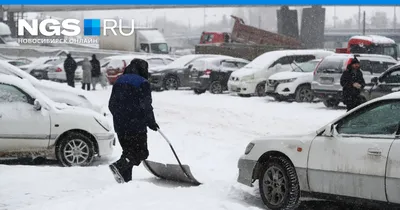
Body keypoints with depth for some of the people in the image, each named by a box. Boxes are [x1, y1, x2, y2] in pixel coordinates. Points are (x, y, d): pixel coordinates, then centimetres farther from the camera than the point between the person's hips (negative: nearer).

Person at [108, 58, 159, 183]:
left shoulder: (119, 81, 13)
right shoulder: (142, 83, -8)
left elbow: (112, 105, 15)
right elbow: (146, 106, -12)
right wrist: (151, 122, 1)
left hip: (120, 126, 7)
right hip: (136, 125, -7)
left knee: (128, 151, 16)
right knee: (141, 152, -1)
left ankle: (125, 179, 10)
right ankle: (119, 167, -22)